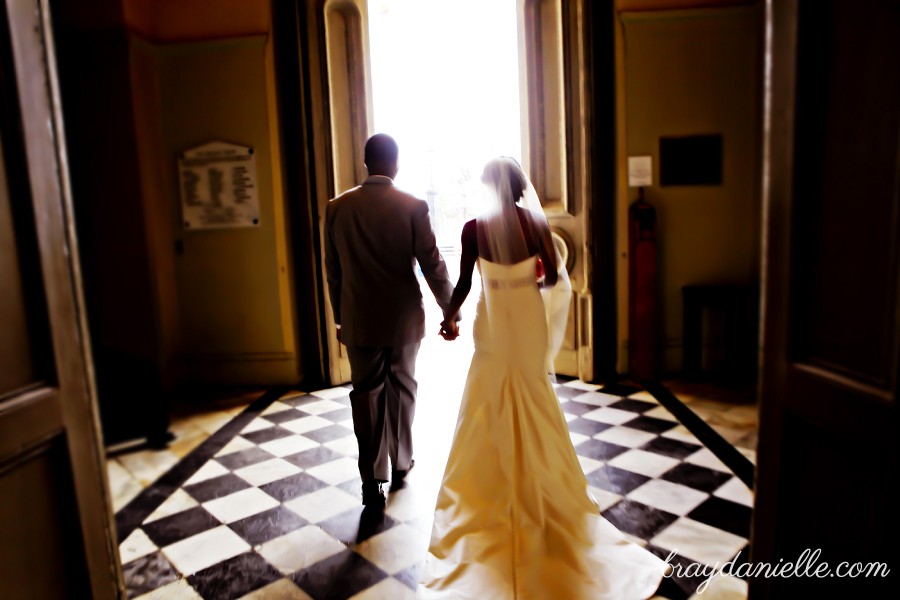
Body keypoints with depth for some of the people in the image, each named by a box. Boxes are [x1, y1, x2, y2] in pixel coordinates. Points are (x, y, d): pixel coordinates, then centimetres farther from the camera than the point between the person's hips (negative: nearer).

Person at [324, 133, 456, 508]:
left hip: (359, 321, 1)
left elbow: (333, 271, 4)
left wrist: (339, 317, 15)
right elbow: (433, 265, -10)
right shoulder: (413, 206, -10)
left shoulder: (338, 207, -3)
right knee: (402, 390, 17)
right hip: (404, 318, -1)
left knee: (367, 396, 9)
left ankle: (372, 480, 7)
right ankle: (401, 464, 32)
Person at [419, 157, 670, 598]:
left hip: (494, 324, -2)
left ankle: (496, 484, 27)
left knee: (492, 409, 14)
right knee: (533, 406, 17)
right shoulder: (535, 221, -7)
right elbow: (553, 277, -4)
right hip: (529, 321, 2)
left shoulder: (475, 228, -12)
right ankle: (538, 482, 31)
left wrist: (449, 317, 9)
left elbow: (464, 284, -8)